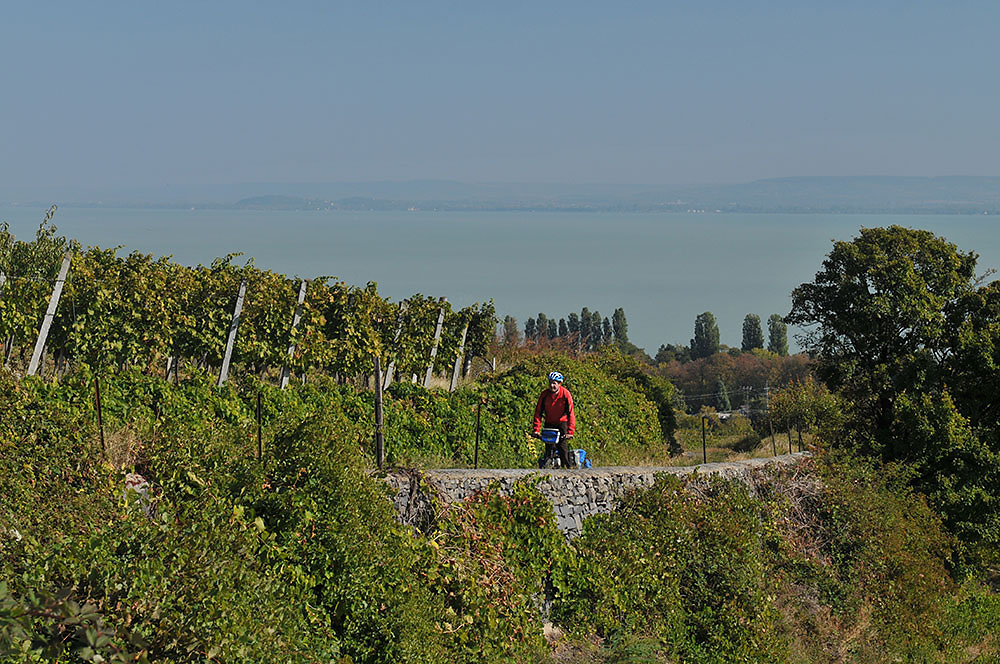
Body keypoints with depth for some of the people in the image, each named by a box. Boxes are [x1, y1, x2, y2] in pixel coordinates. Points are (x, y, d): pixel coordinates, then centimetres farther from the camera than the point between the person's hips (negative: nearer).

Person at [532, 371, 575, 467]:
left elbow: (571, 413, -22)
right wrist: (536, 429, -19)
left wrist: (570, 432, -31)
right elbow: (538, 412, -11)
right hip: (549, 423, 2)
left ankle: (567, 466, -10)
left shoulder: (566, 394, -20)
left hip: (562, 423, -2)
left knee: (562, 445, -18)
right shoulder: (544, 394, -14)